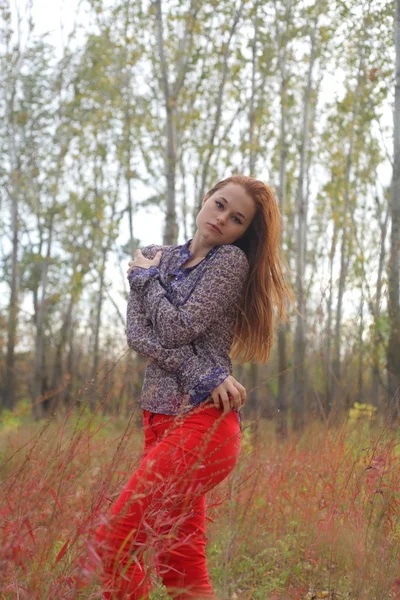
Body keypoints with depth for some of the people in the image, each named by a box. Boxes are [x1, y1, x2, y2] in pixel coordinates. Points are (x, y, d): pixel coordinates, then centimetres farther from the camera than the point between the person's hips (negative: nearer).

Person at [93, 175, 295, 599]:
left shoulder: (232, 260, -3)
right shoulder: (157, 258, 14)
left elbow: (178, 328, -13)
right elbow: (137, 333, -1)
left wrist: (147, 277, 4)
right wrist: (202, 374, -15)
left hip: (203, 421, -6)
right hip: (160, 417, 7)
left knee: (114, 542, -9)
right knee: (180, 565, 8)